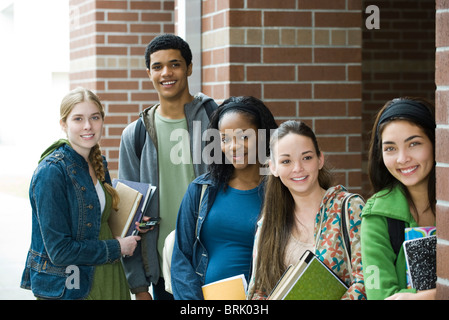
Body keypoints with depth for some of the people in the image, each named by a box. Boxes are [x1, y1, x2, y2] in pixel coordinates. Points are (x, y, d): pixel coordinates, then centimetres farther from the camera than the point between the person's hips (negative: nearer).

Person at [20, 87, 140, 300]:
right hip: (67, 289, -7)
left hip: (109, 281, 7)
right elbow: (59, 250, -20)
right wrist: (117, 247, -12)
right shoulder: (51, 172, -17)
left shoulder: (98, 163, 7)